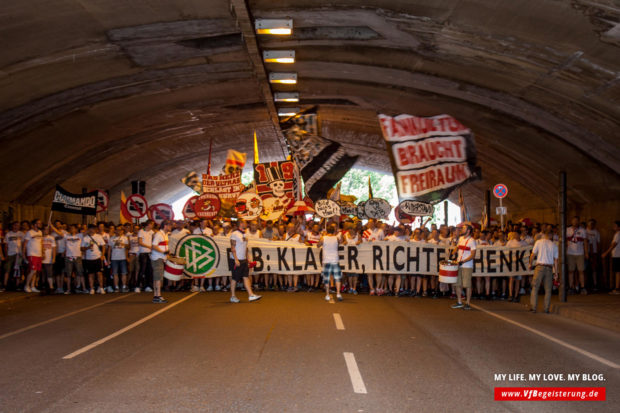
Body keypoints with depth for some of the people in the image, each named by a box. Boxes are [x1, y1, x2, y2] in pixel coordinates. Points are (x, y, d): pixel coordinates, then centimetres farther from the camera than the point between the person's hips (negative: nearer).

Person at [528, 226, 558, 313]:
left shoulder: (539, 242, 1)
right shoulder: (554, 245, 7)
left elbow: (532, 255, 1)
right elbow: (555, 260, 7)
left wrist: (530, 264, 16)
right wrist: (556, 271, 11)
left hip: (540, 267, -2)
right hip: (549, 268, 2)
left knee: (535, 287, 3)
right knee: (548, 289, 7)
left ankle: (533, 307, -1)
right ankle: (546, 309, 6)